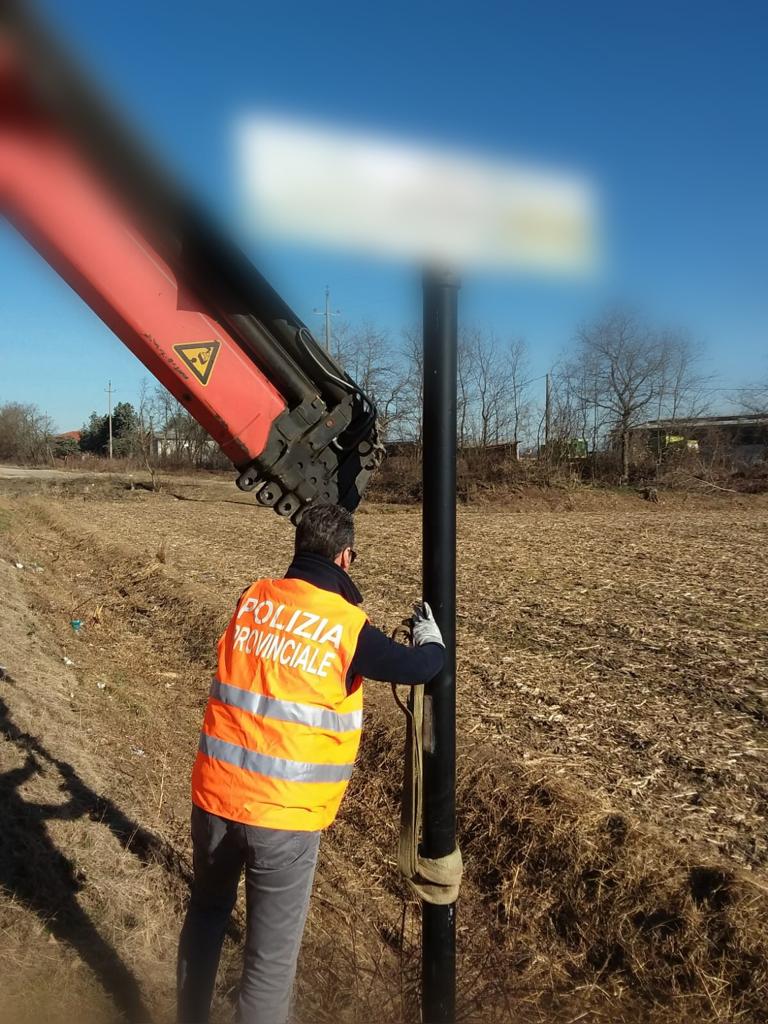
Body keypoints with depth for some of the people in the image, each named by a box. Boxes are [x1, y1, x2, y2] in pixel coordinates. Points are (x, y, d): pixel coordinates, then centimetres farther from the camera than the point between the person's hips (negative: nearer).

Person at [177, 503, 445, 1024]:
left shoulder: (252, 599, 1)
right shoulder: (348, 626, -11)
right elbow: (420, 668, 2)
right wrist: (431, 638, 23)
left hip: (215, 795, 6)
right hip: (284, 814, -5)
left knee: (206, 914, 29)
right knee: (272, 953, 13)